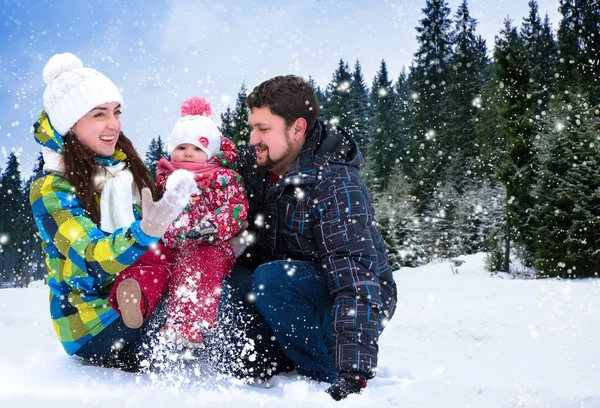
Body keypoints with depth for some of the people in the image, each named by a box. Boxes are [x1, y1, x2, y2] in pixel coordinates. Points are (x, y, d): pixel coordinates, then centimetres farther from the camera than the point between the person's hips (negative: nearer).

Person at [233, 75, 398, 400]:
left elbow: (355, 283, -35)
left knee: (271, 279, -34)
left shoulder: (335, 186, -28)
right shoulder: (254, 161, -6)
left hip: (356, 307, -7)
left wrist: (353, 375, -43)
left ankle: (330, 374, -18)